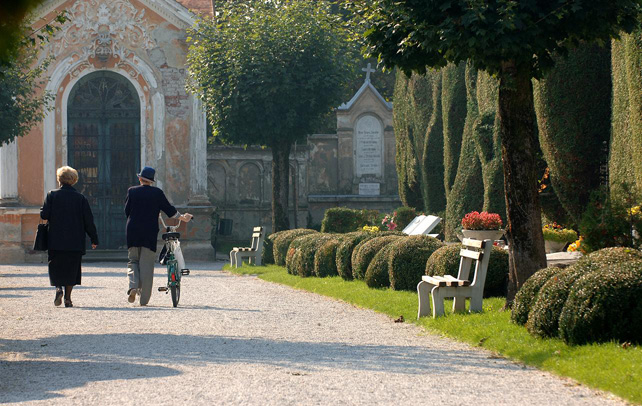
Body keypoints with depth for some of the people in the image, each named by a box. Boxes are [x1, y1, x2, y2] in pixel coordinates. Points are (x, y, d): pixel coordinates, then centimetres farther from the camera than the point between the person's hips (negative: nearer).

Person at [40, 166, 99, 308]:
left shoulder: (52, 195, -2)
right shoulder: (80, 197, 1)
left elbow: (44, 215, -8)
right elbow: (88, 220, 0)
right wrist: (94, 239, 6)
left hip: (56, 240, -1)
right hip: (75, 240, 1)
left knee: (56, 266, 9)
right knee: (71, 268, 8)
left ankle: (58, 287, -17)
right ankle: (68, 298, 5)